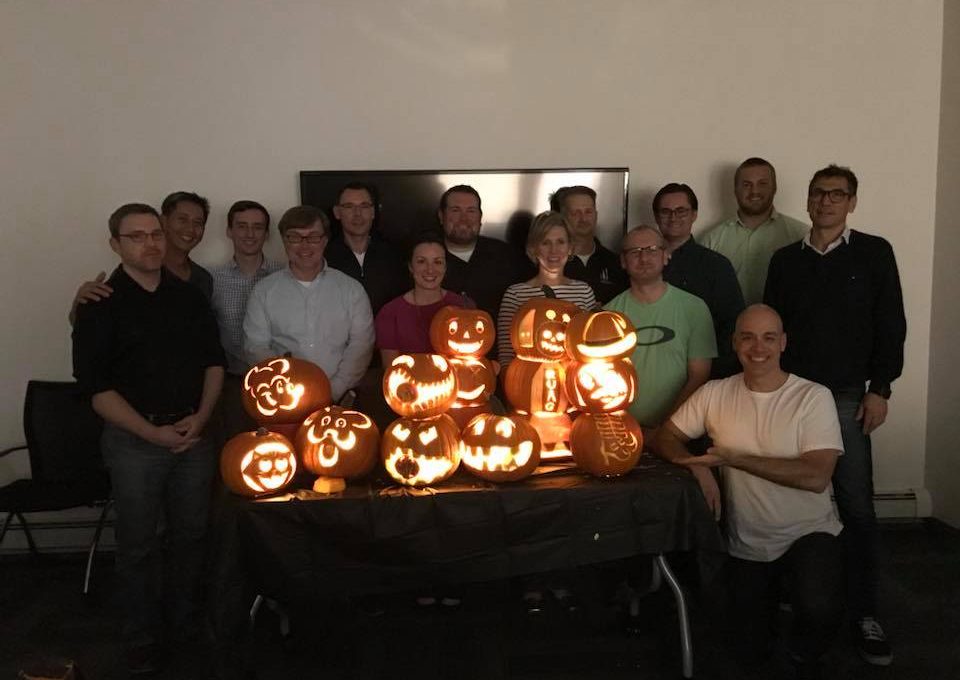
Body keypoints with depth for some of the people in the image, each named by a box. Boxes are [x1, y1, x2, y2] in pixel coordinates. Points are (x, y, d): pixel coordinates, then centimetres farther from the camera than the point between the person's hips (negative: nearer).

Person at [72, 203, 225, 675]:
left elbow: (214, 360, 9)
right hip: (134, 441, -3)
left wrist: (201, 416, -5)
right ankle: (141, 641, 24)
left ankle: (185, 621, 32)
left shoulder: (190, 297, 6)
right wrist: (151, 432, -15)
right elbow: (96, 386, -9)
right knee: (139, 544, 7)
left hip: (194, 433, 3)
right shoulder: (100, 305, -6)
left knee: (191, 534, 12)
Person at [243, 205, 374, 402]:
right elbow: (255, 347, 5)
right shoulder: (264, 291, 11)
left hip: (339, 397, 0)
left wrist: (333, 390, -9)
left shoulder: (351, 289, 10)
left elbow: (361, 344, 3)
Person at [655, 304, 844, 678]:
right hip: (746, 544, 3)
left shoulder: (814, 397, -14)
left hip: (808, 533, -3)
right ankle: (775, 589, 43)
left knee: (820, 611, -31)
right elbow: (665, 438, -3)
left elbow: (815, 476, -23)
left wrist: (731, 457, -26)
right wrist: (698, 466, -24)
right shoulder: (715, 394, -5)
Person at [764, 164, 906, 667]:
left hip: (847, 396, -2)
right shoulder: (785, 260, 9)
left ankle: (865, 614, 10)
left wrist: (879, 389, -6)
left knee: (856, 507, -1)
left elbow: (890, 326, 0)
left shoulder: (874, 253, 3)